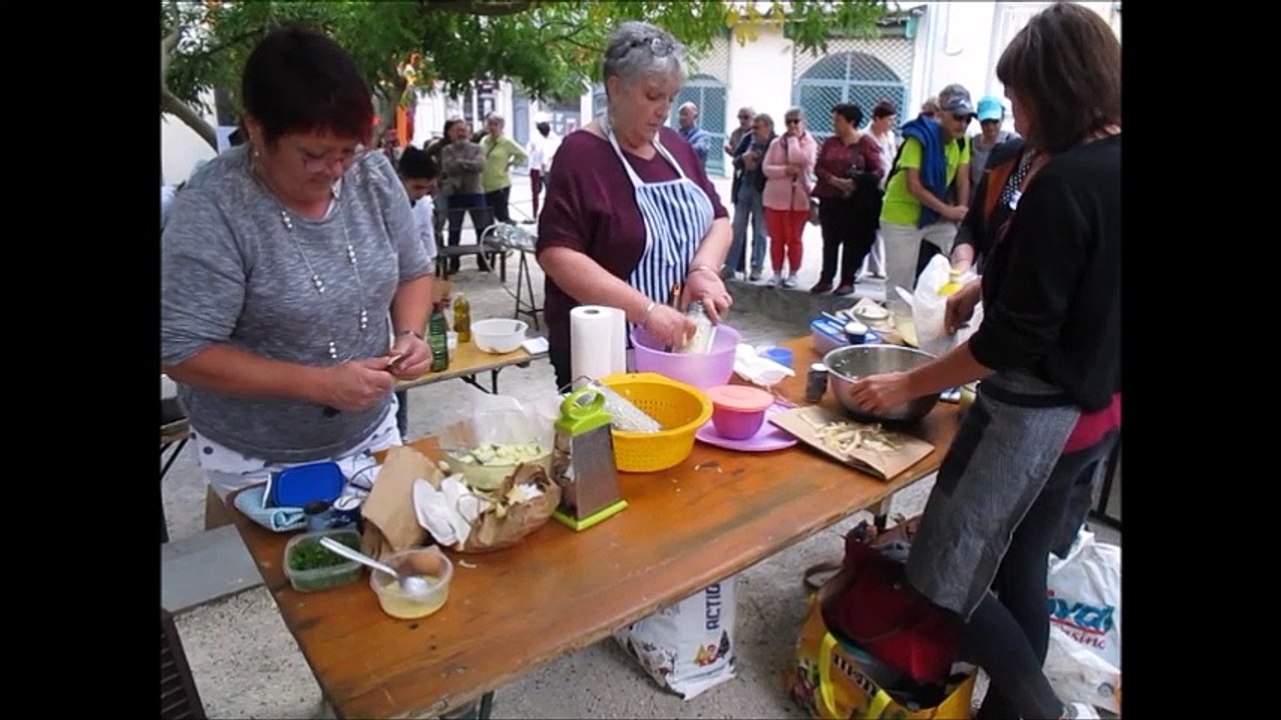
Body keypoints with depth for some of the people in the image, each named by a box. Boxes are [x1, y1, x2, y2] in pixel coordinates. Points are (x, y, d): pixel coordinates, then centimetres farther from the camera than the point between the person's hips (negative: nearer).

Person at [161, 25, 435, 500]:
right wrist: (320, 384, -27)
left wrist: (410, 332, -16)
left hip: (371, 435, 5)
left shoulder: (375, 176, -8)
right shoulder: (211, 210, -21)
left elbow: (413, 272, 4)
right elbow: (182, 351, -20)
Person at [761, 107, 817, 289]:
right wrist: (785, 170, -16)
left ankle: (793, 274, 13)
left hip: (798, 199, -3)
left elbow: (799, 159, -21)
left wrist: (793, 139, -8)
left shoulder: (810, 144, 0)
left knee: (794, 238, 3)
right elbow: (766, 168, -1)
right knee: (776, 238, 6)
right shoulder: (776, 143, 7)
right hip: (775, 197, 3)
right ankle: (777, 274, 15)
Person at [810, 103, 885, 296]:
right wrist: (835, 180, -14)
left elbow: (878, 170, -7)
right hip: (829, 199, 4)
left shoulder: (866, 142, -3)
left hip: (855, 201, -4)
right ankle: (825, 279, 16)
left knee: (852, 241, 3)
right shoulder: (830, 142, 9)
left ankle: (848, 281, 11)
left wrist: (857, 183, -20)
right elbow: (818, 167, 2)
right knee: (830, 241, 9)